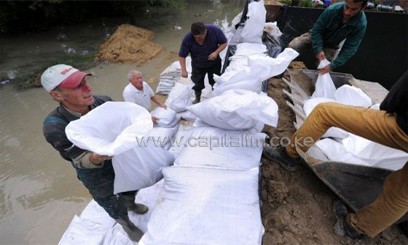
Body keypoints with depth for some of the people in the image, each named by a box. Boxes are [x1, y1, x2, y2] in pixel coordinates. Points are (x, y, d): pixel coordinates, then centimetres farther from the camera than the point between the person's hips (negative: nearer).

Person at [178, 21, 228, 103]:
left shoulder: (214, 30, -27)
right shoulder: (188, 38, -27)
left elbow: (224, 43, -13)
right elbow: (181, 55, -19)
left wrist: (216, 52, -31)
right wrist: (183, 70, -30)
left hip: (214, 63, 0)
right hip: (198, 66, 0)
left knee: (215, 82, 16)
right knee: (198, 83, 14)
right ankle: (197, 98, 42)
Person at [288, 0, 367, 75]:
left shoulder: (361, 24, -30)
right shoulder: (332, 9, -33)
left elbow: (349, 49, -27)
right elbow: (317, 29, -23)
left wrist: (332, 66, -38)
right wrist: (318, 50, -33)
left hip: (332, 45, 1)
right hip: (316, 35, 0)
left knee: (324, 69, -11)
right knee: (292, 46, -18)